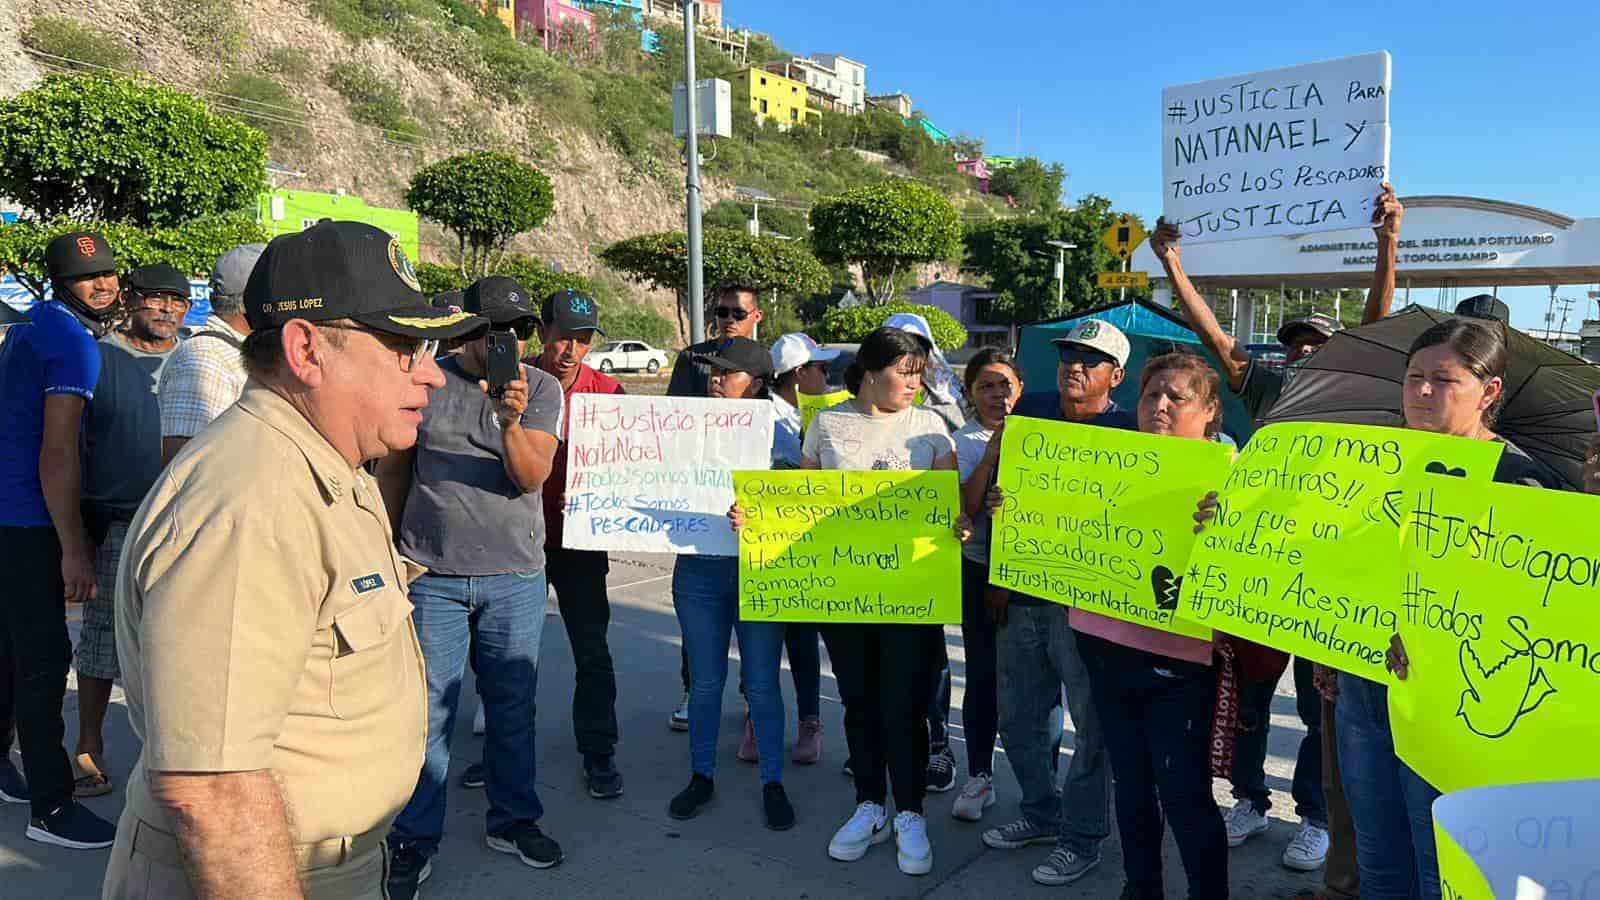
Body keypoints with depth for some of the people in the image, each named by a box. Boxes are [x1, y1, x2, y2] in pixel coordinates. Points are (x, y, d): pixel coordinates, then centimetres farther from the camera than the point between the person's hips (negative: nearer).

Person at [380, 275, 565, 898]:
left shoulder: (542, 389, 1)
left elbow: (532, 477, -10)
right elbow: (393, 468, 8)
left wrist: (511, 424, -27)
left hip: (516, 578, 1)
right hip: (432, 577, -1)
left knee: (513, 707, 11)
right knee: (428, 711, 3)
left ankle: (512, 820, 27)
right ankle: (414, 840, 16)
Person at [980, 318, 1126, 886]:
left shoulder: (1126, 433, -8)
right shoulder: (1030, 411, 7)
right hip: (1022, 590, 6)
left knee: (1090, 721, 5)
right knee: (1018, 716, 16)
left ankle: (1081, 835, 22)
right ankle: (1041, 813, 35)